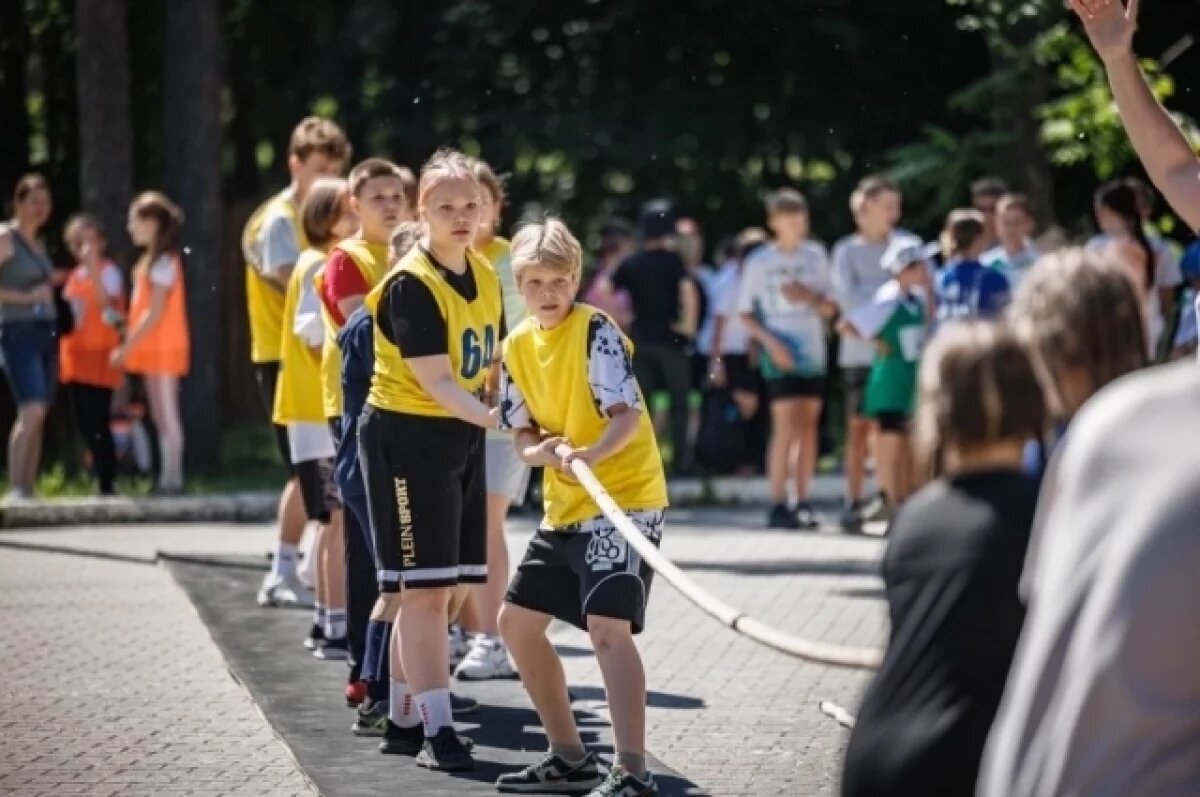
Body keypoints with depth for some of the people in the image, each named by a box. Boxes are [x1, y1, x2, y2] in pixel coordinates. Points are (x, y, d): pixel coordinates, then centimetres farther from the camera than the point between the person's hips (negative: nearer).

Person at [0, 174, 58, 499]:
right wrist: (27, 297, -16)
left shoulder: (39, 243, 18)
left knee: (39, 415, 4)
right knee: (31, 411, -18)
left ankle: (28, 490, 6)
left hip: (47, 331, 8)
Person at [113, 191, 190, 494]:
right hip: (154, 348, 9)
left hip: (163, 347, -9)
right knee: (160, 415, 9)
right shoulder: (154, 259, 15)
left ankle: (171, 478, -8)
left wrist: (126, 347, -18)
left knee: (166, 413, -8)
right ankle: (168, 478, 11)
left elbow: (155, 313, -19)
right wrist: (130, 346, 12)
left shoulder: (163, 261, -14)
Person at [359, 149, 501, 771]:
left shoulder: (485, 277, 6)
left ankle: (403, 718, 22)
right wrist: (499, 421, -36)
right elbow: (436, 382, -24)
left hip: (461, 436, 8)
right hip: (405, 436, -8)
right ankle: (436, 728, -3)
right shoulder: (411, 285, -18)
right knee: (423, 588, -6)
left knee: (434, 589, 12)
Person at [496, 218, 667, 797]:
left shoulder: (596, 331, -13)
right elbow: (522, 438, 7)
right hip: (563, 507, 9)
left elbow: (630, 415, -22)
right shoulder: (517, 347, 7)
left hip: (625, 498, -8)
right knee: (517, 621, 12)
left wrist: (591, 453, -40)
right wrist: (550, 450, -15)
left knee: (607, 626, -21)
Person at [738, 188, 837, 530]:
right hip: (780, 355, -4)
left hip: (813, 352, 4)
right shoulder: (760, 262, -2)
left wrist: (809, 296, -12)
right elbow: (746, 315, 1)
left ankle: (802, 502, 8)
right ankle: (778, 505, -9)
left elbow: (830, 308, 9)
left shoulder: (815, 255, 6)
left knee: (809, 425, 3)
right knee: (786, 426, -11)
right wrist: (771, 341, -14)